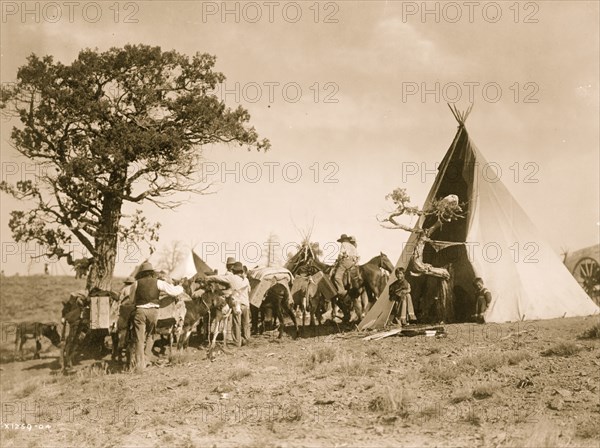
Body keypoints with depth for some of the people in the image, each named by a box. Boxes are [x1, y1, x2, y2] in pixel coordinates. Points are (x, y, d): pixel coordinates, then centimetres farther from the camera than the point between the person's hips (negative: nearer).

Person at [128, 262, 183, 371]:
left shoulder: (136, 283, 7)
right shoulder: (158, 282, 4)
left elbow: (132, 298, 17)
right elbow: (173, 291, 2)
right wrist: (180, 288, 23)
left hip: (140, 310, 0)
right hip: (153, 310, 0)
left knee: (139, 339, 3)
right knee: (150, 334, 20)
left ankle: (140, 364, 0)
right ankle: (147, 355, 10)